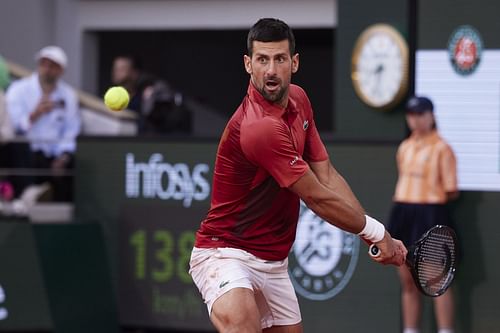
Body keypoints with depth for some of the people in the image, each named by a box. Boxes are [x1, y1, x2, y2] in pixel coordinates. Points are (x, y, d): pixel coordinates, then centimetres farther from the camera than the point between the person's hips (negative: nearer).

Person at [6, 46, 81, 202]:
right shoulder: (19, 89, 2)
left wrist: (63, 157, -8)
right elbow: (11, 127, -7)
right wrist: (35, 114, -20)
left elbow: (71, 131, 6)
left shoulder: (68, 94, 9)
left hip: (56, 156, 2)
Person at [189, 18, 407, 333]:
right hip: (226, 252, -9)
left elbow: (327, 175, 6)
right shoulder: (260, 128, -26)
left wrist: (380, 237, -4)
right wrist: (376, 231, -5)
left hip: (273, 262, 9)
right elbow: (317, 198, -18)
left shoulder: (299, 100, 4)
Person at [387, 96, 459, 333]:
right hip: (402, 213, 7)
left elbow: (451, 192, -7)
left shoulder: (441, 148, -6)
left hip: (429, 214, -7)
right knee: (408, 282, 10)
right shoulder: (404, 148, 13)